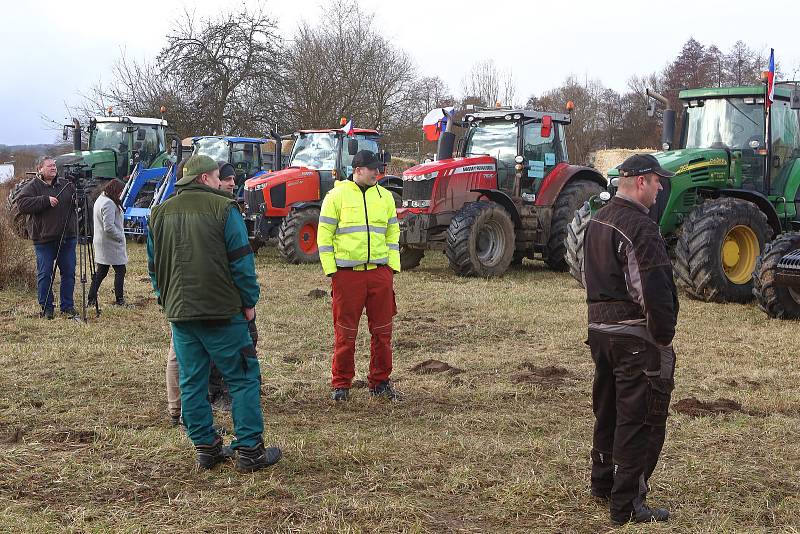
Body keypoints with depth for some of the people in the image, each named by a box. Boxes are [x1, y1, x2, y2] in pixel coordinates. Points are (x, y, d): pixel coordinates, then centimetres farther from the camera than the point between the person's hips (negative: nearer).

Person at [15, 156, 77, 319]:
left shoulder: (66, 185, 11)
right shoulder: (32, 187, -2)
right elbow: (22, 204, -16)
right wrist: (45, 200, -21)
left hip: (68, 238, 4)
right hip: (44, 239, -4)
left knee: (69, 273, 7)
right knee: (45, 274, 1)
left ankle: (67, 306, 17)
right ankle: (46, 308, 12)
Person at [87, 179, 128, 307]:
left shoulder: (100, 199, 13)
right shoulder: (109, 204, -20)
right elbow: (109, 227, -25)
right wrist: (120, 237, -12)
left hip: (101, 243, 10)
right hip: (112, 244, -10)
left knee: (101, 272, 13)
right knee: (120, 270, 1)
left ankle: (91, 298, 13)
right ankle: (119, 300, 5)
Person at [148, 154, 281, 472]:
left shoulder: (160, 213, 11)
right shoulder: (223, 208, -7)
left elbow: (153, 265, 17)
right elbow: (241, 261, -8)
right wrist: (249, 301, 1)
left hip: (179, 313, 5)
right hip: (222, 312, -5)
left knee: (191, 382, 11)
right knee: (242, 378, 2)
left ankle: (206, 448, 15)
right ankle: (249, 450, 2)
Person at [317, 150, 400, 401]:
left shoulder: (384, 196, 12)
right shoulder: (337, 195, -1)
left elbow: (393, 232, 16)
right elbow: (324, 234, -1)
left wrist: (393, 264, 8)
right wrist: (330, 268, -6)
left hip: (380, 271, 4)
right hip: (347, 273, -4)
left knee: (382, 329, 7)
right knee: (345, 331, 2)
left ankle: (379, 381, 19)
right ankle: (341, 384, 14)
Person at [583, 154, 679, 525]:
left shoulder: (598, 221, 11)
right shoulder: (640, 228, -20)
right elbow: (654, 291, -23)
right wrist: (665, 337, -13)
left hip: (599, 328, 9)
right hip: (635, 336, -9)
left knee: (608, 410, 22)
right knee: (639, 420, -1)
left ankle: (602, 483, 35)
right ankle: (627, 504, 3)